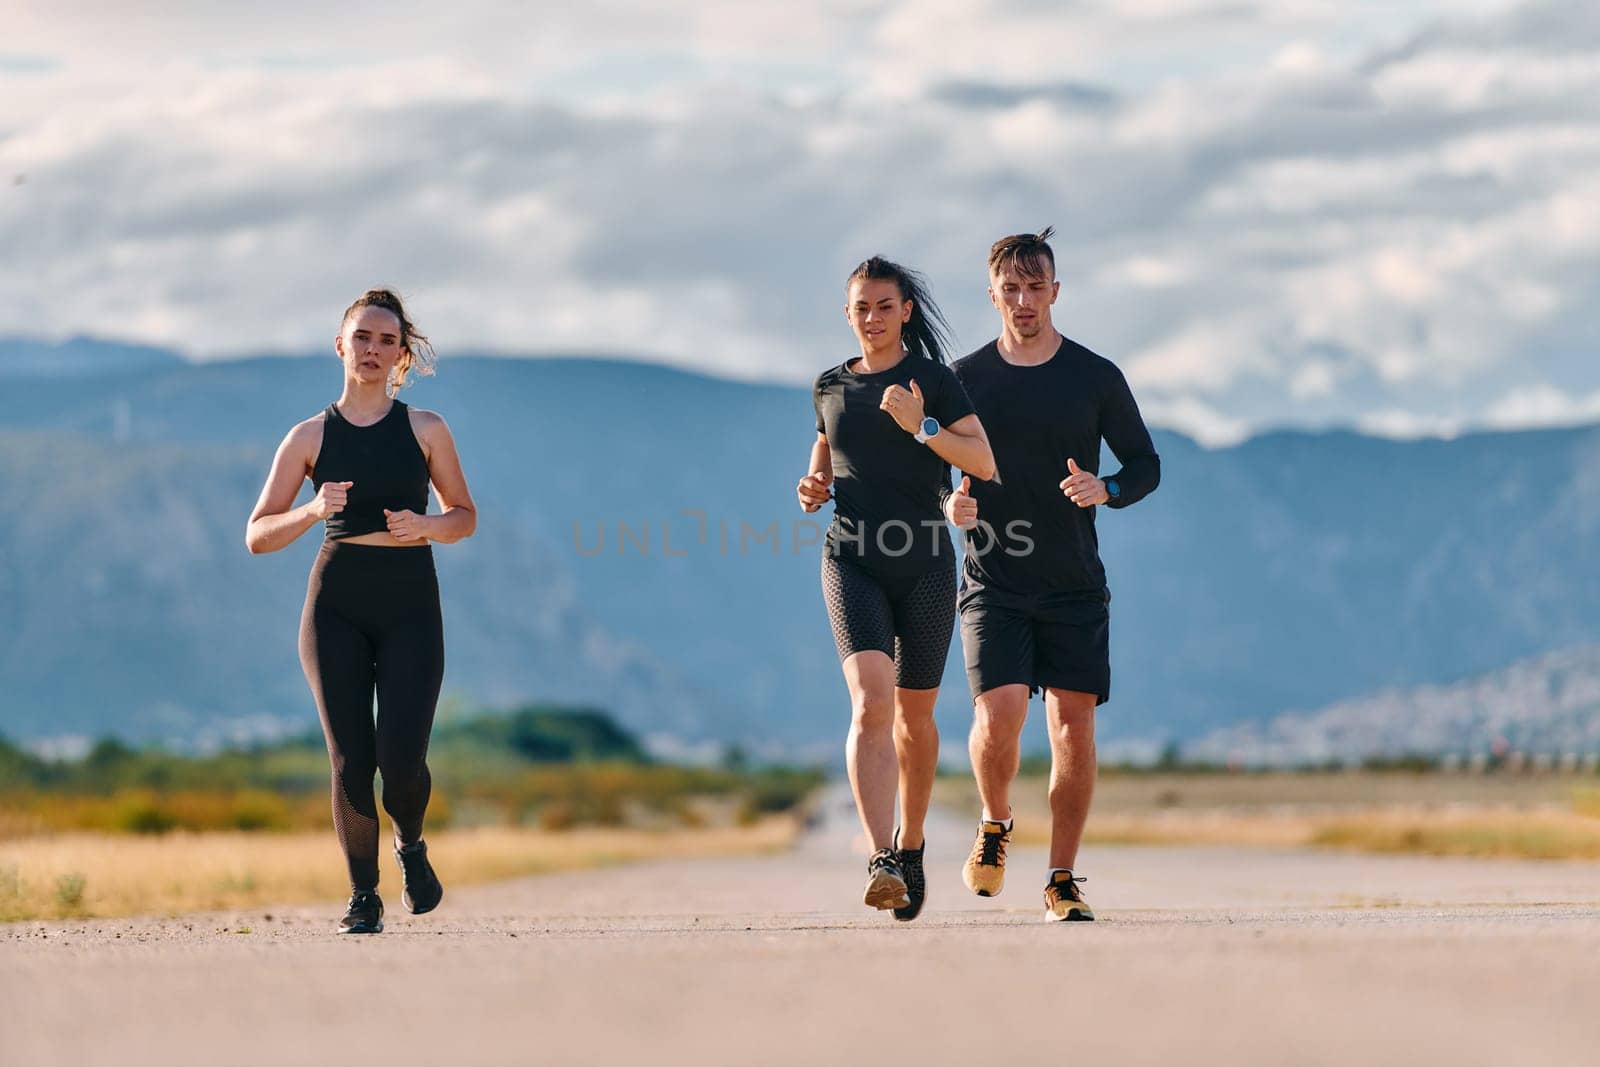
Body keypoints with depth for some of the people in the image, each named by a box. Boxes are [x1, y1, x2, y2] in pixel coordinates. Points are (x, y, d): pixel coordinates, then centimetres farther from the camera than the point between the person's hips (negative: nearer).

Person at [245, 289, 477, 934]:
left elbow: (465, 517, 14)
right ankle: (363, 896, 10)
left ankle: (411, 847, 22)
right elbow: (257, 536, 4)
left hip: (410, 607, 0)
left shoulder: (425, 430, 6)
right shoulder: (310, 438, 5)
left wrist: (424, 525, -8)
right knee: (351, 759, -7)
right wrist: (313, 511, -15)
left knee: (401, 761, -12)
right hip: (336, 605, 0)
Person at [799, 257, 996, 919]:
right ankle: (881, 863, -30)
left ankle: (909, 846, 33)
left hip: (923, 564, -1)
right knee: (871, 700, -19)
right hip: (851, 560, 1)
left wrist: (922, 426, -20)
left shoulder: (932, 380, 0)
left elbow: (984, 463, -7)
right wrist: (817, 487, 5)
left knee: (914, 714, 9)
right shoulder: (830, 386, 10)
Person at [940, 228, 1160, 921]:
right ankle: (995, 826, 13)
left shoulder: (1096, 377, 2)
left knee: (1073, 727, -3)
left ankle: (1062, 882, 8)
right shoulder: (964, 379, 3)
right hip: (993, 584, -1)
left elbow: (1145, 464, 9)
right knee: (999, 715, -17)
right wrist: (950, 504, -12)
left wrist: (1105, 489, -13)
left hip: (1075, 586, 1)